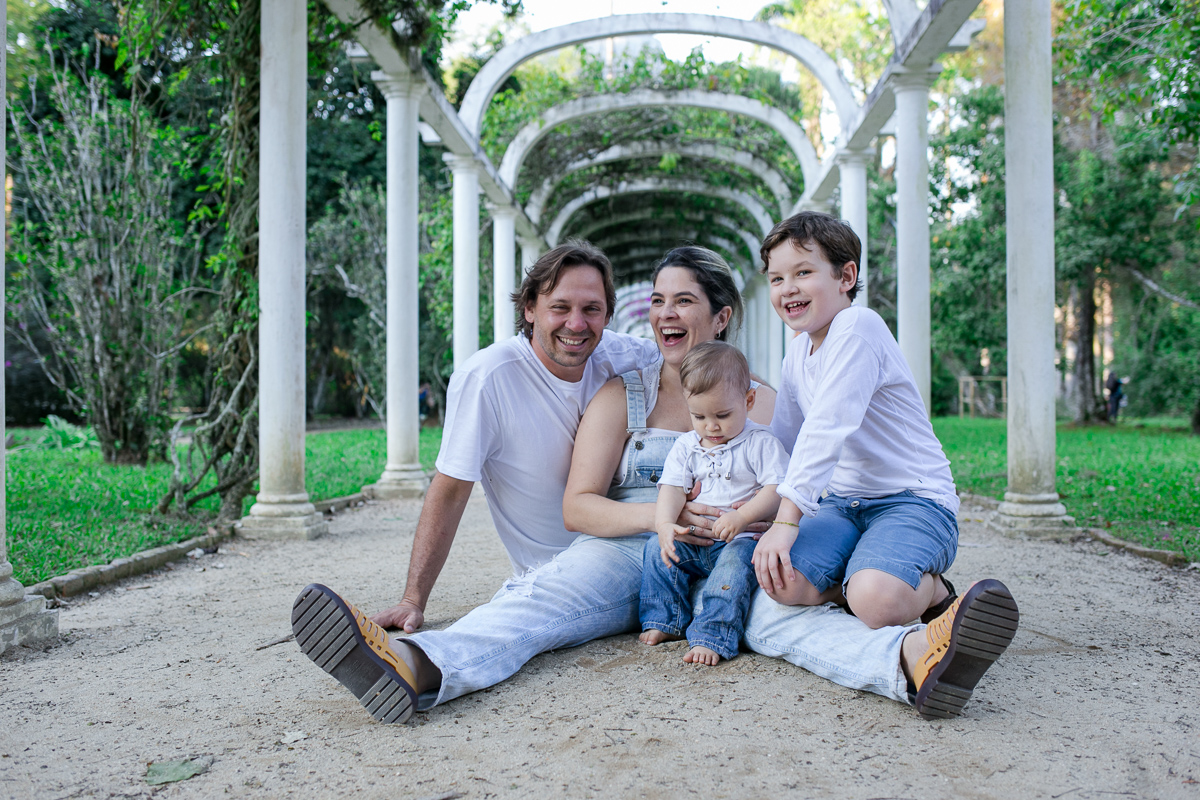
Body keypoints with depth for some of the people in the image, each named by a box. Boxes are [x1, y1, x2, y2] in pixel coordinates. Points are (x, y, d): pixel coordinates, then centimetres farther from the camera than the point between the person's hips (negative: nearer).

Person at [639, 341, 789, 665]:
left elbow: (776, 491, -12)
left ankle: (711, 637, -34)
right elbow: (672, 489, -1)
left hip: (742, 538, -5)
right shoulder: (686, 447, 10)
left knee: (735, 562, -33)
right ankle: (665, 622, -6)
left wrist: (741, 518, -28)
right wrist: (665, 523, -22)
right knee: (656, 547, -15)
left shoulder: (761, 443, -3)